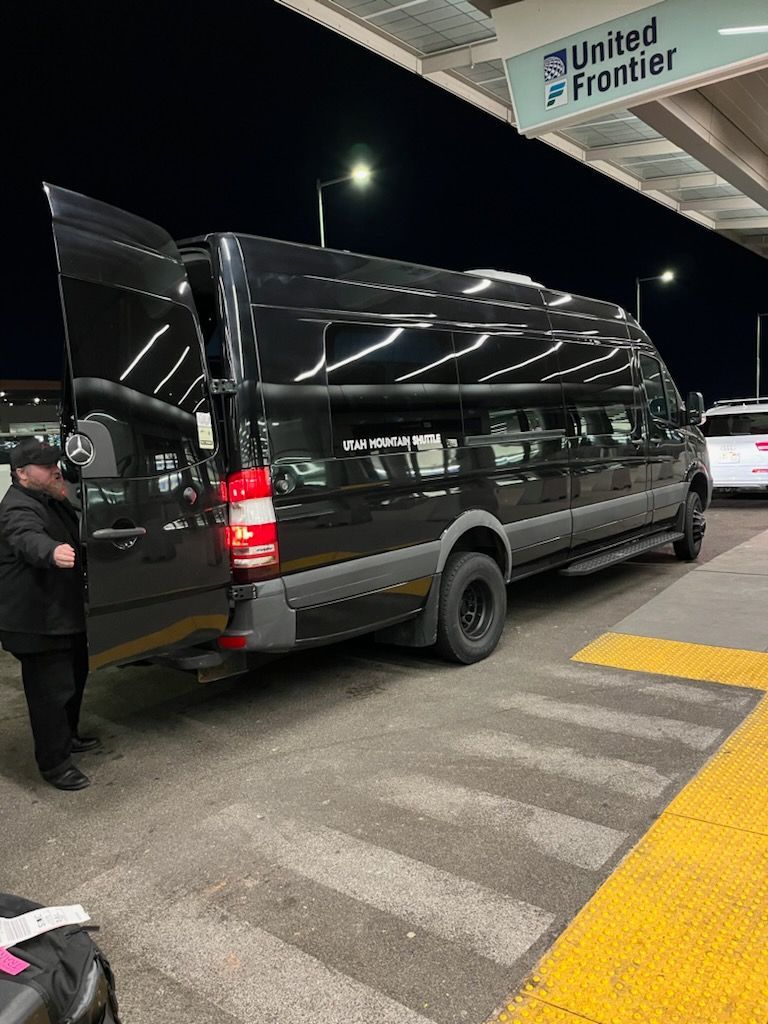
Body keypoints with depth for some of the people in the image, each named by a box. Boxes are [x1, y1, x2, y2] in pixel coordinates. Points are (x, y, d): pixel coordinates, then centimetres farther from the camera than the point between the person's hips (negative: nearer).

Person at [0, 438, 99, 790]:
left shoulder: (52, 501, 12)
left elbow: (76, 533, 29)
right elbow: (29, 539, -44)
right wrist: (53, 552, -64)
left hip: (64, 615, 11)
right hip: (37, 623, -11)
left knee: (74, 678, 24)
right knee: (51, 691, -5)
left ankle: (67, 737, 42)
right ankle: (54, 764, 7)